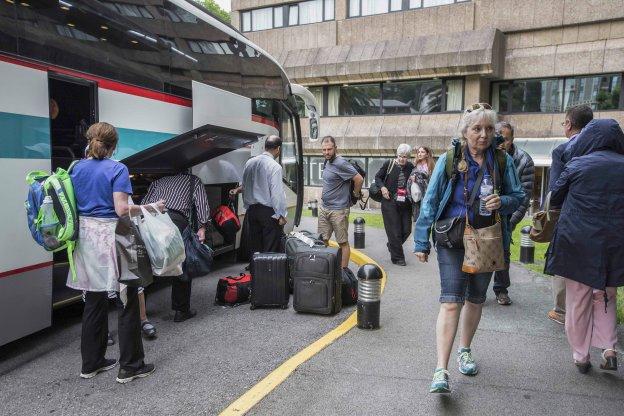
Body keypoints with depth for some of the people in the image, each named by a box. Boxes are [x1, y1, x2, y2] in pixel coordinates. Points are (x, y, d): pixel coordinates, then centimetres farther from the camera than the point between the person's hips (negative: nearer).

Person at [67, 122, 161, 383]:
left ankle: (91, 363, 27)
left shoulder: (77, 169, 9)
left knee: (94, 301, 16)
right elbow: (121, 209, -16)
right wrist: (151, 208, -5)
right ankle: (129, 366, 11)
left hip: (85, 236, 7)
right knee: (128, 302, 4)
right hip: (110, 236, -6)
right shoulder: (117, 169, -9)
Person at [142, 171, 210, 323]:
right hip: (176, 220, -4)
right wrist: (202, 227, 1)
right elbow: (201, 203, 7)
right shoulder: (194, 181, 25)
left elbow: (144, 203, 21)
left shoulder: (158, 181, 35)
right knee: (182, 267, 10)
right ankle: (182, 310, 16)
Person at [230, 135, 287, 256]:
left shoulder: (249, 162, 5)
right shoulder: (275, 166, -16)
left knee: (255, 247, 15)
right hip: (269, 212, -7)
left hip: (252, 209, 7)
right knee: (271, 250, 0)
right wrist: (281, 215, -12)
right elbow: (277, 193, -17)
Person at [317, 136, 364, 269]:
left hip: (338, 210, -8)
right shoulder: (327, 162, 10)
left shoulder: (340, 163, -18)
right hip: (324, 207, 9)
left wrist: (356, 194, -6)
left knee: (343, 243, 3)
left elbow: (359, 179, -20)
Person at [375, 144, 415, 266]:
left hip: (405, 204, 4)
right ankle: (397, 257, 10)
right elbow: (378, 177, 6)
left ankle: (392, 245, 35)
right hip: (390, 202, -4)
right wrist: (382, 187, -10)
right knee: (394, 230, -2)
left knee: (406, 230, 7)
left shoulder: (411, 167, 5)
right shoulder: (388, 164, -3)